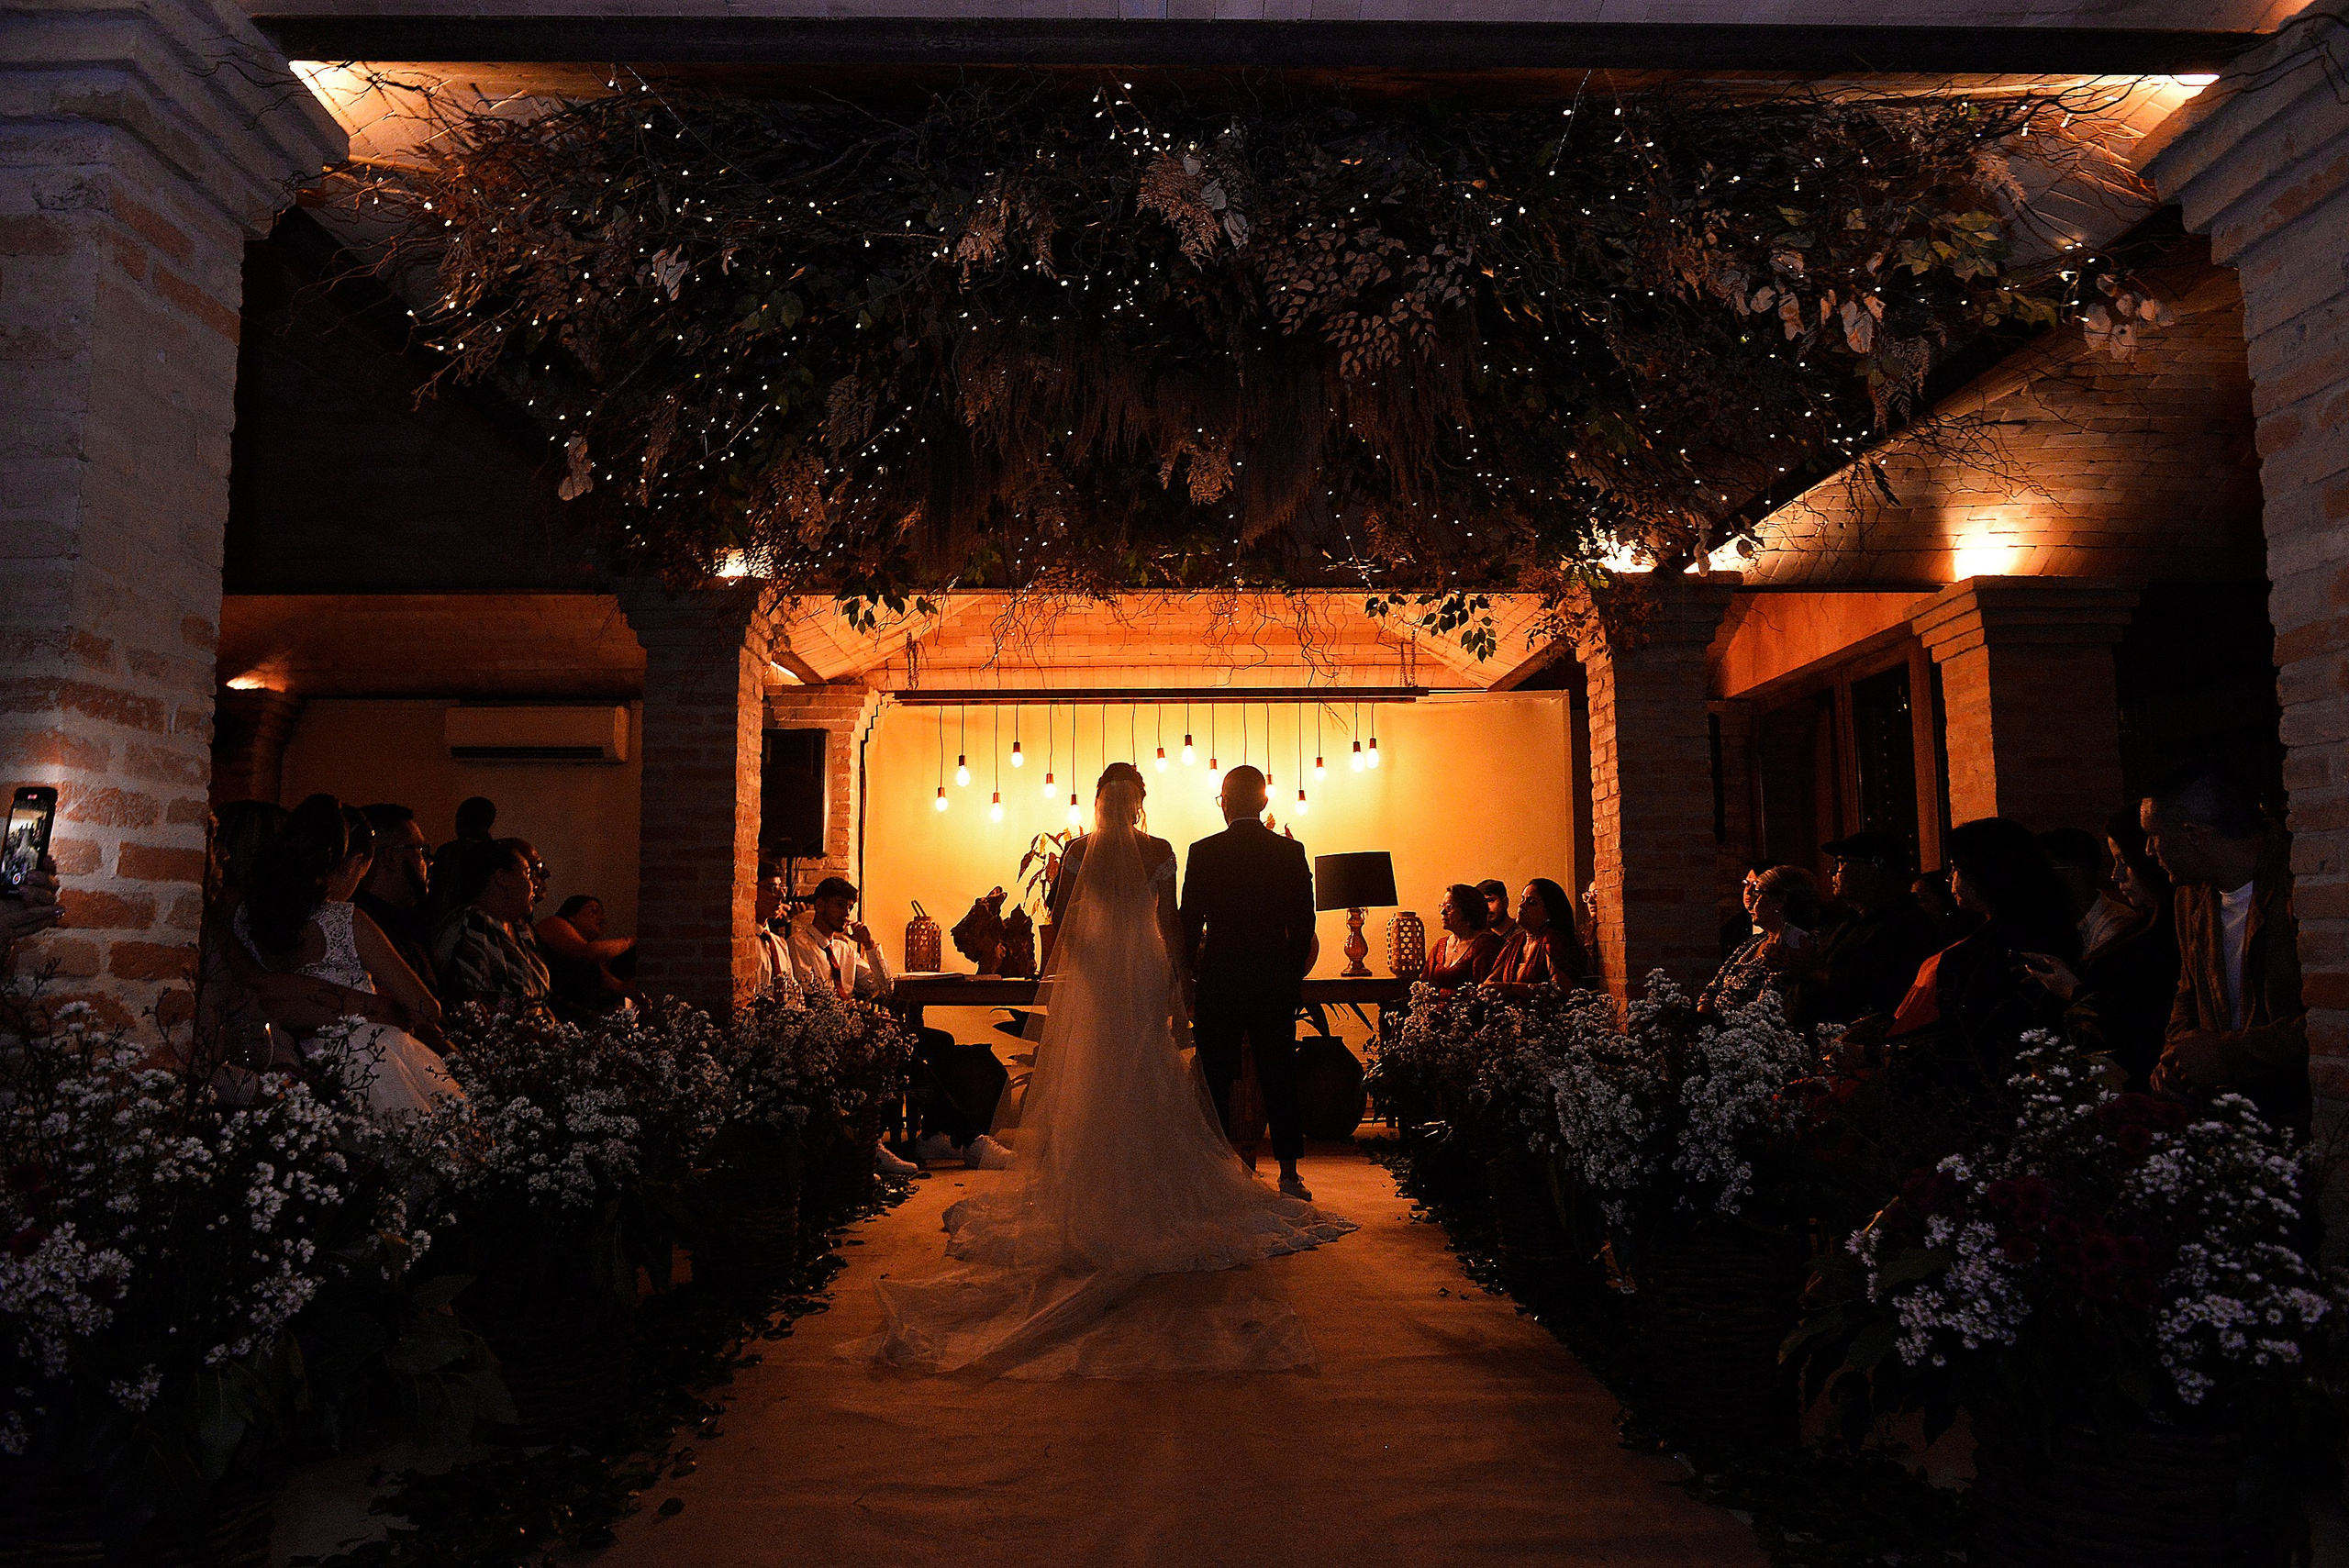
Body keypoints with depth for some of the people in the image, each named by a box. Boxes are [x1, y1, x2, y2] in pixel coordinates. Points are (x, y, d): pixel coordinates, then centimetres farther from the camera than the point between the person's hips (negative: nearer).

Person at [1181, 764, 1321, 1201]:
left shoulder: (1203, 852, -6)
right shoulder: (1291, 851, -1)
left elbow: (1189, 922, -3)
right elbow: (1304, 922, 1)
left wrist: (1188, 971, 11)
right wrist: (1294, 975, 12)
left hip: (1219, 982, -2)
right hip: (1276, 983, 2)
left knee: (1216, 1079, 6)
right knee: (1279, 1078, 8)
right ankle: (1289, 1174, 11)